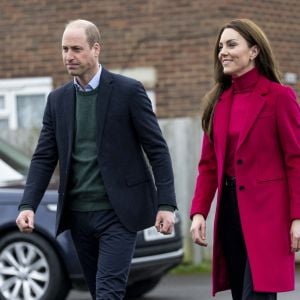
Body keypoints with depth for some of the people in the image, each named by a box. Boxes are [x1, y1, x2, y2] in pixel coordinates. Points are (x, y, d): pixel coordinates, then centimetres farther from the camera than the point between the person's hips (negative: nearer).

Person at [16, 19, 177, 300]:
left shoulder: (128, 91, -5)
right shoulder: (57, 99, 9)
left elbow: (157, 150, -5)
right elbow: (44, 158, 7)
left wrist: (166, 204, -12)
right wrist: (27, 205, -6)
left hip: (118, 213, -5)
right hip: (78, 214, 5)